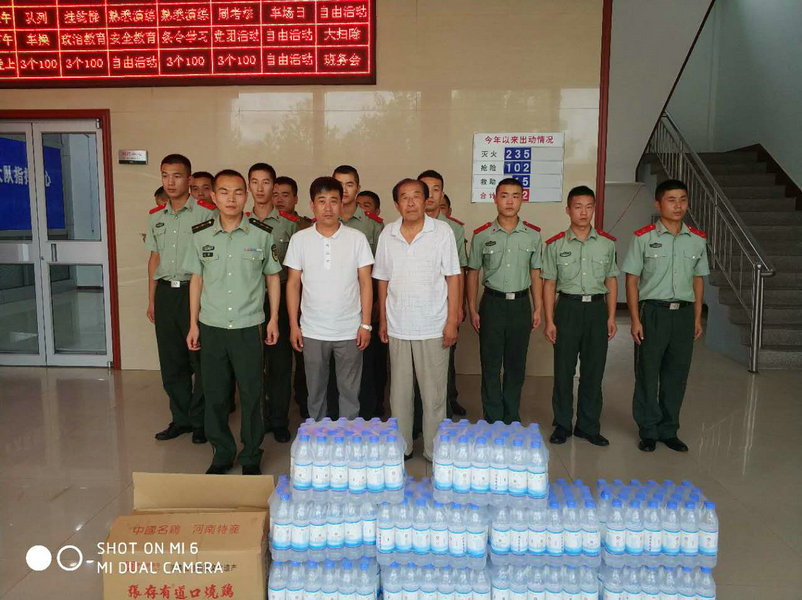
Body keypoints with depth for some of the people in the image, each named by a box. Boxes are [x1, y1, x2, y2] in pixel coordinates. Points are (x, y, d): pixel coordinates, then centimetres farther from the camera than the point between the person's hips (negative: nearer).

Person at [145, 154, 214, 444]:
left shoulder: (205, 213, -6)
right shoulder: (156, 216, 12)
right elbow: (154, 258, 17)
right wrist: (152, 300, 15)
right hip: (165, 292, 6)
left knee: (201, 359, 1)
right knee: (171, 361, 11)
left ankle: (200, 420, 16)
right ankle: (181, 418, 24)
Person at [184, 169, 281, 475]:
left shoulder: (261, 234, -4)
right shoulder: (201, 234, 2)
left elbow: (272, 276, 6)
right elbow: (197, 279, 9)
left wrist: (274, 318, 2)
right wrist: (193, 324, 8)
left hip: (249, 327, -2)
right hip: (211, 327, 2)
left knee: (251, 395, 5)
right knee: (215, 395, 10)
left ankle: (251, 458, 23)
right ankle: (222, 454, 28)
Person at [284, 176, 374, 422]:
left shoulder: (357, 238, -1)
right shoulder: (300, 239, 1)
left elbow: (365, 283, 0)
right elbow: (293, 284, 5)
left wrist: (366, 324, -4)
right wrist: (293, 325, 1)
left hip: (349, 331, -1)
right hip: (312, 332, 1)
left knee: (350, 392, 8)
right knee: (315, 392, 13)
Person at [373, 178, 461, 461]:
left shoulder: (442, 231, -2)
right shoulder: (387, 235, 5)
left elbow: (452, 277, -3)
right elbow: (383, 280, 11)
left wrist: (452, 320, -8)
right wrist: (382, 320, 9)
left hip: (433, 328, -2)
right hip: (397, 327, 3)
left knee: (434, 393, 4)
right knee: (399, 391, 12)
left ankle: (434, 451, 19)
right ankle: (400, 447, 26)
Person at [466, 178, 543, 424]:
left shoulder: (533, 234, 2)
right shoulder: (482, 235, -2)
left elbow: (535, 273, 8)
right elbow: (473, 273, 3)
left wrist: (537, 309, 5)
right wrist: (472, 310, -1)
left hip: (521, 304, 2)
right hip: (492, 304, -1)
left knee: (516, 365, 10)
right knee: (491, 365, 3)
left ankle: (512, 419, 24)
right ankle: (493, 420, 16)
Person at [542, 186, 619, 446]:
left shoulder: (607, 243, 6)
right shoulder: (555, 244, 1)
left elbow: (611, 281, 10)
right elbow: (549, 284, 1)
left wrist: (611, 317, 4)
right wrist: (549, 320, -4)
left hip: (597, 308, 2)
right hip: (568, 308, -2)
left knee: (594, 371, 7)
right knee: (563, 369, 3)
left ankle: (588, 426, 21)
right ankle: (562, 425, 18)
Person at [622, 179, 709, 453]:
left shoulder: (698, 239, 7)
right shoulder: (644, 238, -4)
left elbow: (698, 279, 13)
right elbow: (632, 280, -4)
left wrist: (697, 318, 9)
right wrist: (635, 319, -9)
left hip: (684, 313, 3)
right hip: (653, 311, -3)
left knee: (677, 374, 10)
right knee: (647, 373, 4)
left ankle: (669, 430, 24)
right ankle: (649, 430, 18)